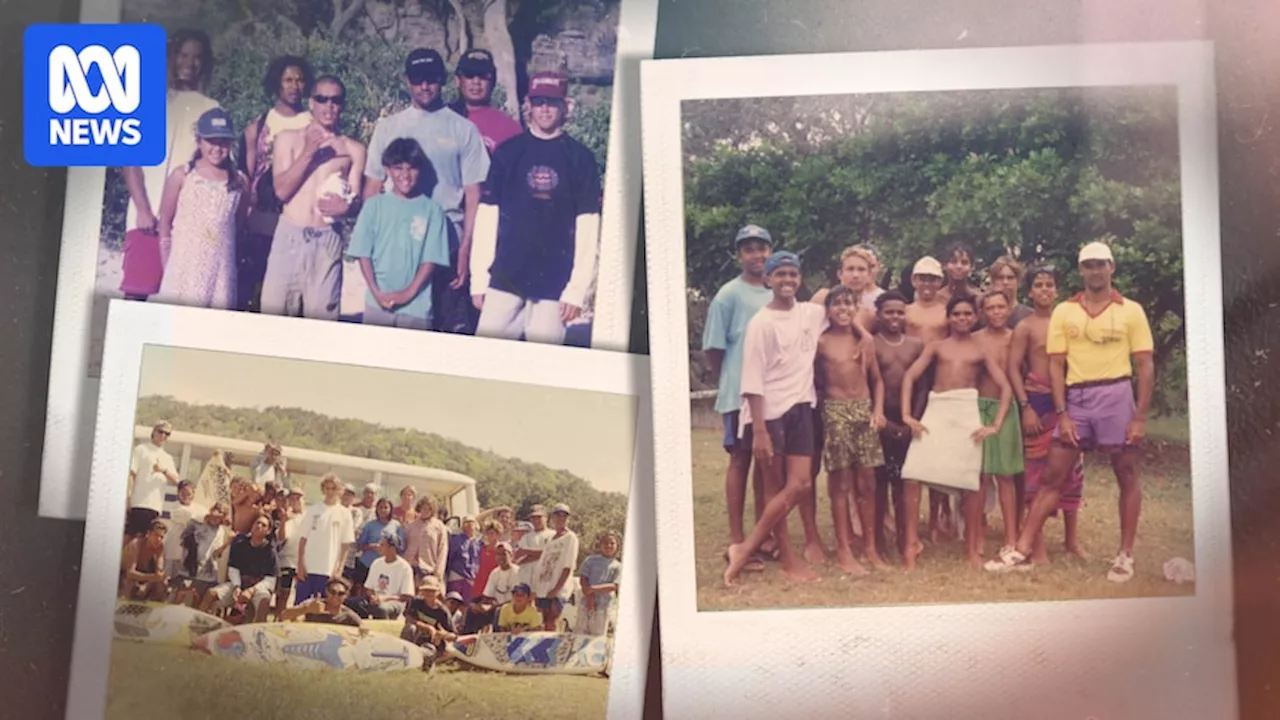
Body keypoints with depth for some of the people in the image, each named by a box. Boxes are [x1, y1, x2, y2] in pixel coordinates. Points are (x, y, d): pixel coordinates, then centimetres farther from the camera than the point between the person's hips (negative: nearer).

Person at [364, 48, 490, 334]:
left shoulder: (463, 129, 3)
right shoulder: (387, 127, 10)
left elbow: (473, 193, 1)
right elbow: (372, 188, 11)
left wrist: (466, 249, -6)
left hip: (447, 244, -2)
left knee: (453, 326, -4)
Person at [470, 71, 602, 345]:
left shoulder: (580, 158, 2)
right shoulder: (507, 152, 6)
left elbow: (587, 228, -1)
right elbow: (487, 216, 5)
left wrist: (577, 289, -6)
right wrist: (479, 278, 0)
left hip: (554, 282, -1)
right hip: (504, 277, 1)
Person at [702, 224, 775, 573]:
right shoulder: (729, 294, -5)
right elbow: (713, 346, -4)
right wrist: (730, 381, 3)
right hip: (740, 392, -5)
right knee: (741, 460, -1)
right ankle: (737, 541, 4)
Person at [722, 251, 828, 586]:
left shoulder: (812, 313, 7)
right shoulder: (761, 322, -9)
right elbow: (753, 379, -13)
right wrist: (759, 430, -18)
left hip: (801, 408, 6)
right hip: (769, 412, -6)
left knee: (800, 484, -1)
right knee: (776, 487, -1)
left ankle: (747, 548, 7)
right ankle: (787, 558, 9)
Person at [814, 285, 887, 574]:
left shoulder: (865, 340, 8)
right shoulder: (821, 342, -4)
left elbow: (876, 379, 12)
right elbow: (814, 379, -4)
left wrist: (878, 409, 1)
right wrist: (823, 403, -14)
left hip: (864, 410, 4)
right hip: (835, 411, -4)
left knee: (866, 482, 7)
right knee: (841, 482, 0)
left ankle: (870, 546, 17)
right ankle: (843, 550, 7)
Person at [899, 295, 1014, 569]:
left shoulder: (981, 350, 11)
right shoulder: (937, 346, 13)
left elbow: (1005, 387, 7)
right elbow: (910, 376, 3)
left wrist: (996, 424, -4)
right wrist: (907, 415, -8)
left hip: (967, 413, 0)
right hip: (935, 410, 0)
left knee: (970, 481, 0)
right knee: (912, 477, -13)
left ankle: (972, 548, 18)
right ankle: (910, 547, -5)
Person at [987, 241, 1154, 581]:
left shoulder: (1131, 310, 2)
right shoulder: (1064, 311, 6)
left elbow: (1145, 366, 0)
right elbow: (1056, 365, 3)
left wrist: (1141, 417, -7)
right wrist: (1062, 414, -4)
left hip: (1116, 396, -1)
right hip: (1075, 399, 1)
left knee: (1127, 477, 6)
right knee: (1053, 476, 3)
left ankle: (1125, 555, 17)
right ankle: (1022, 550, 3)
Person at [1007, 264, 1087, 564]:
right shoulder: (1025, 328, -3)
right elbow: (1013, 369, -7)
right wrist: (1025, 407, -15)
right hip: (1038, 401, -4)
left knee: (1072, 469, 9)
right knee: (1037, 470, -1)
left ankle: (1072, 538, 22)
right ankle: (1037, 545, 4)